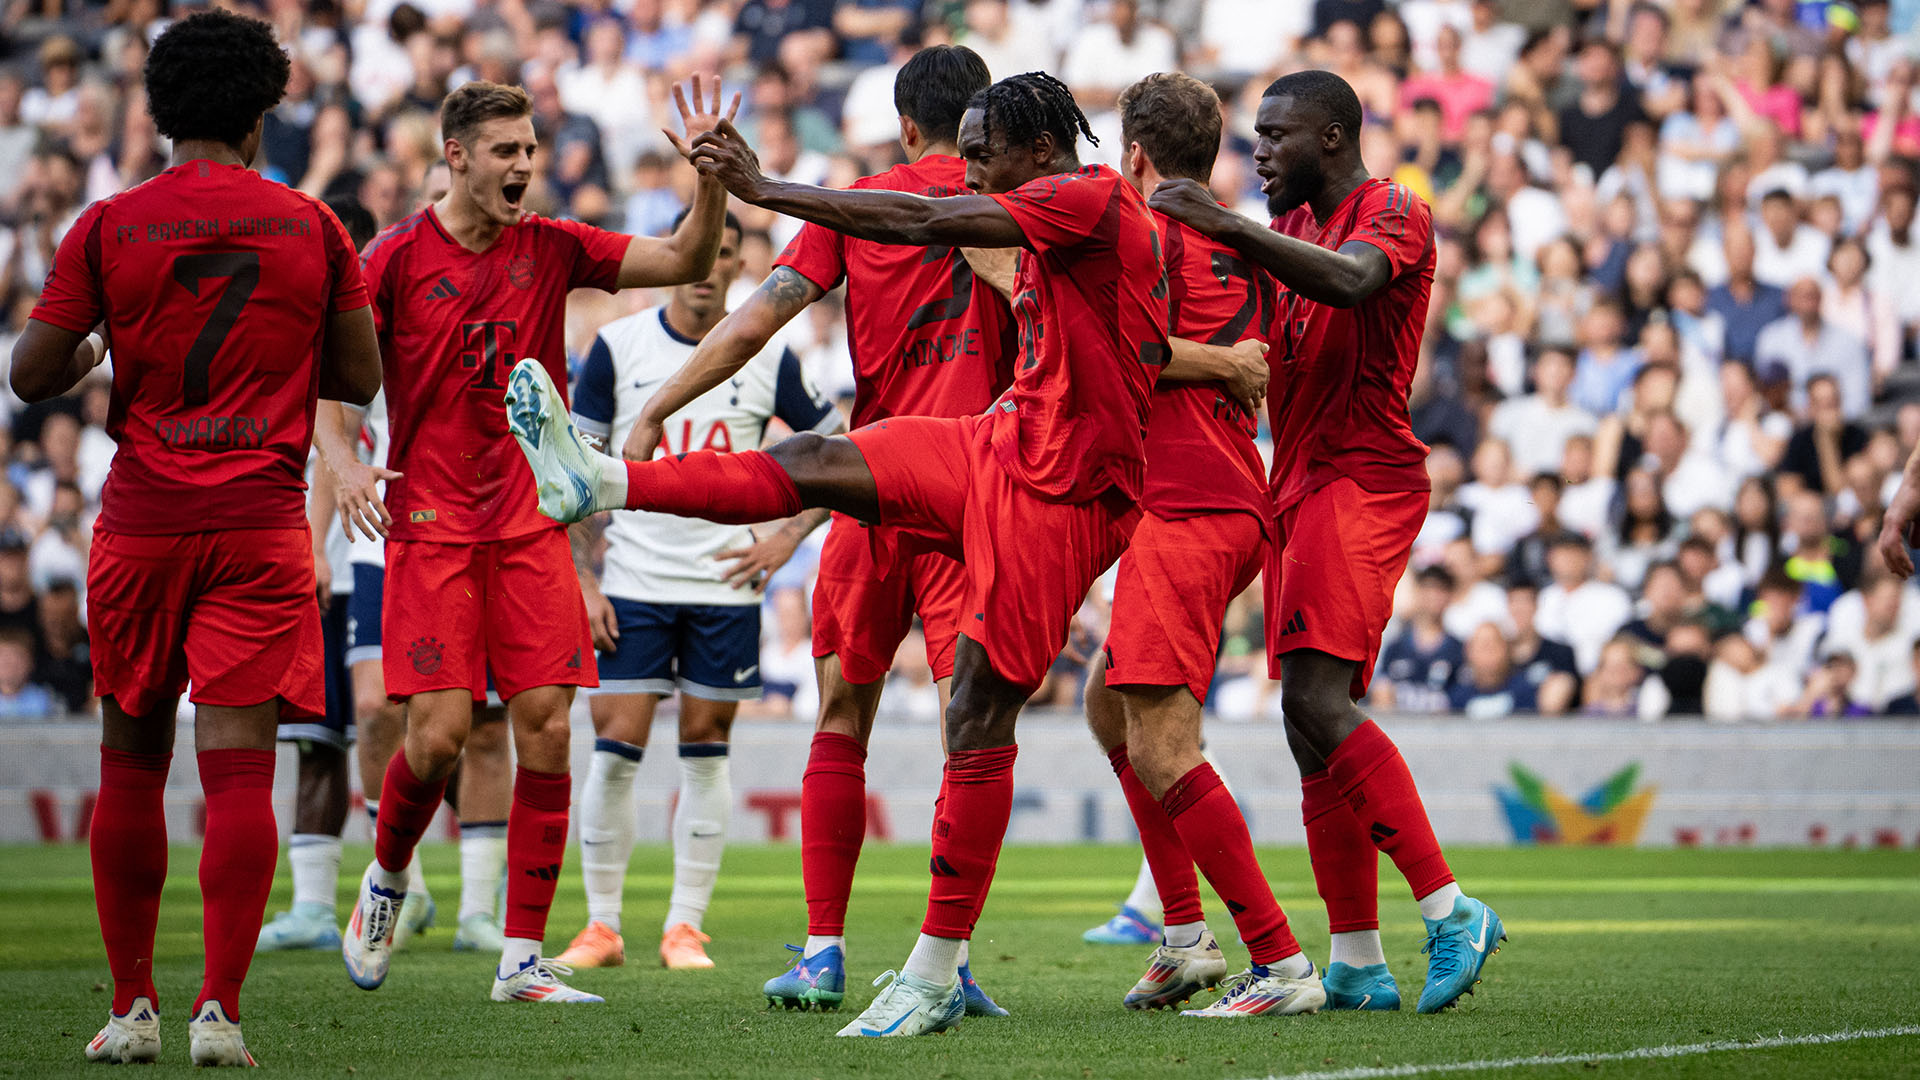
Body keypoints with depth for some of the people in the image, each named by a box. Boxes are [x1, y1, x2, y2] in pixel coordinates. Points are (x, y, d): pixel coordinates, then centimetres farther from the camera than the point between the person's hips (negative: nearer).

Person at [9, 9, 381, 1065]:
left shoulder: (108, 227, -1)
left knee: (131, 763, 12)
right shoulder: (312, 228, 3)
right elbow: (360, 378, 8)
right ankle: (219, 1008, -14)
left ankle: (131, 1005, 15)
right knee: (240, 764, -5)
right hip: (262, 527, 0)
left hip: (141, 522, 1)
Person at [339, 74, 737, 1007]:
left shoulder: (551, 249, 6)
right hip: (431, 520, -3)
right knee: (439, 732, -11)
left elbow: (685, 263, 3)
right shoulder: (397, 256, -4)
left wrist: (711, 177, -12)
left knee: (547, 730, -4)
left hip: (529, 522, 3)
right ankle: (385, 879, 20)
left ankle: (522, 959, 1)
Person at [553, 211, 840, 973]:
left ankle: (685, 925, 9)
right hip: (633, 585, -1)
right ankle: (601, 924, 4)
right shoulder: (617, 347, 1)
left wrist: (786, 539, 0)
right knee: (615, 748, -5)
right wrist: (583, 580, -4)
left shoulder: (767, 357, 2)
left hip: (726, 585, 1)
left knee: (705, 751, 2)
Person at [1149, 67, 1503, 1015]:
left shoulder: (1394, 213, -6)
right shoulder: (1298, 226, 22)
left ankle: (1450, 910, -19)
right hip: (1298, 485, 9)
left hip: (1360, 481, -9)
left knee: (1317, 703, -21)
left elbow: (1349, 281, -28)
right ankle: (1358, 961, 7)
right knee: (1313, 722, 5)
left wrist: (1230, 227, -32)